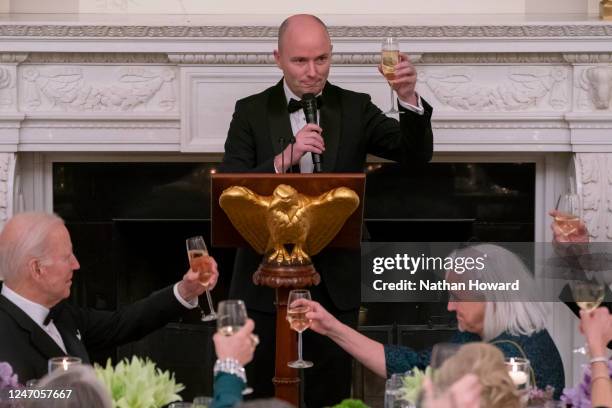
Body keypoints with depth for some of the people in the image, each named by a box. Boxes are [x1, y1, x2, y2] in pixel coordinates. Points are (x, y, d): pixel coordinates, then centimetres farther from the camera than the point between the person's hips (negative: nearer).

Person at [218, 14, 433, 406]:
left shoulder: (355, 109, 2)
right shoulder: (252, 112, -1)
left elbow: (417, 153, -11)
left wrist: (409, 97, -28)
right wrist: (284, 159, -26)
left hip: (335, 281, 1)